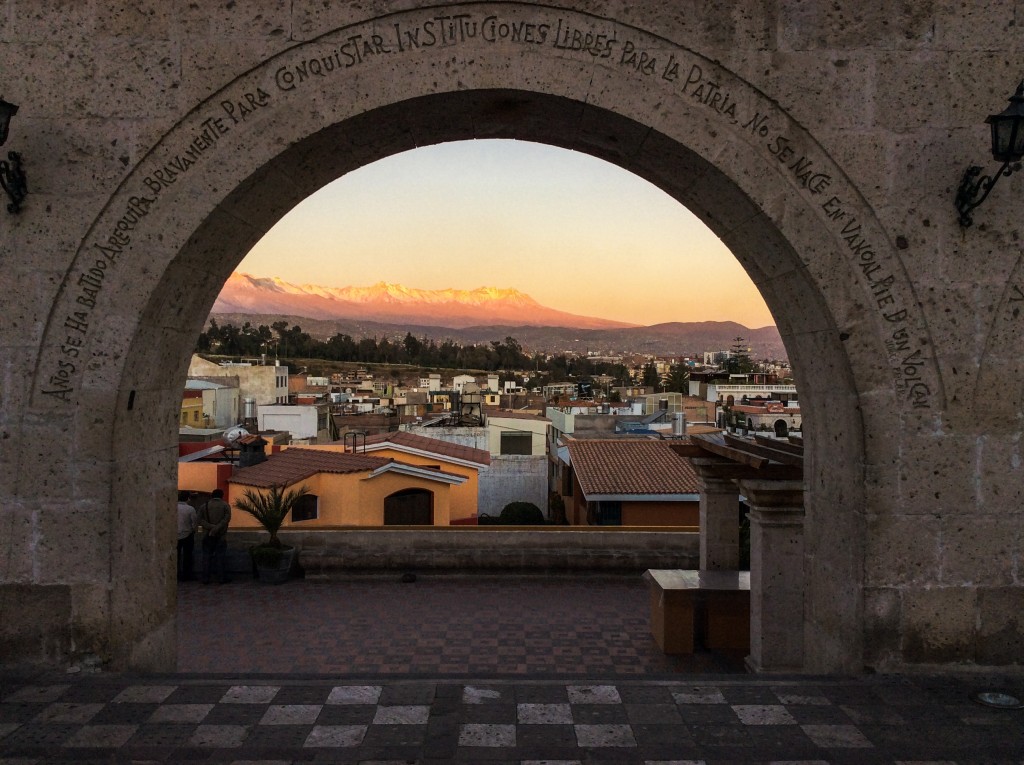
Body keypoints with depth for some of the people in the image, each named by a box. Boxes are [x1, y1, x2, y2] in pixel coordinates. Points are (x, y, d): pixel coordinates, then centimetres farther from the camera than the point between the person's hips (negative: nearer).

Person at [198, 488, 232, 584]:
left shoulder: (205, 506, 7)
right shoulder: (225, 505, 1)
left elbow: (200, 520, -5)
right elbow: (227, 519, -14)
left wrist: (211, 527, -13)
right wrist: (216, 528, -17)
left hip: (207, 536, 2)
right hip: (221, 536, -2)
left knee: (207, 557, 6)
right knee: (221, 556, 3)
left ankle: (205, 578, 6)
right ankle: (221, 578, 3)